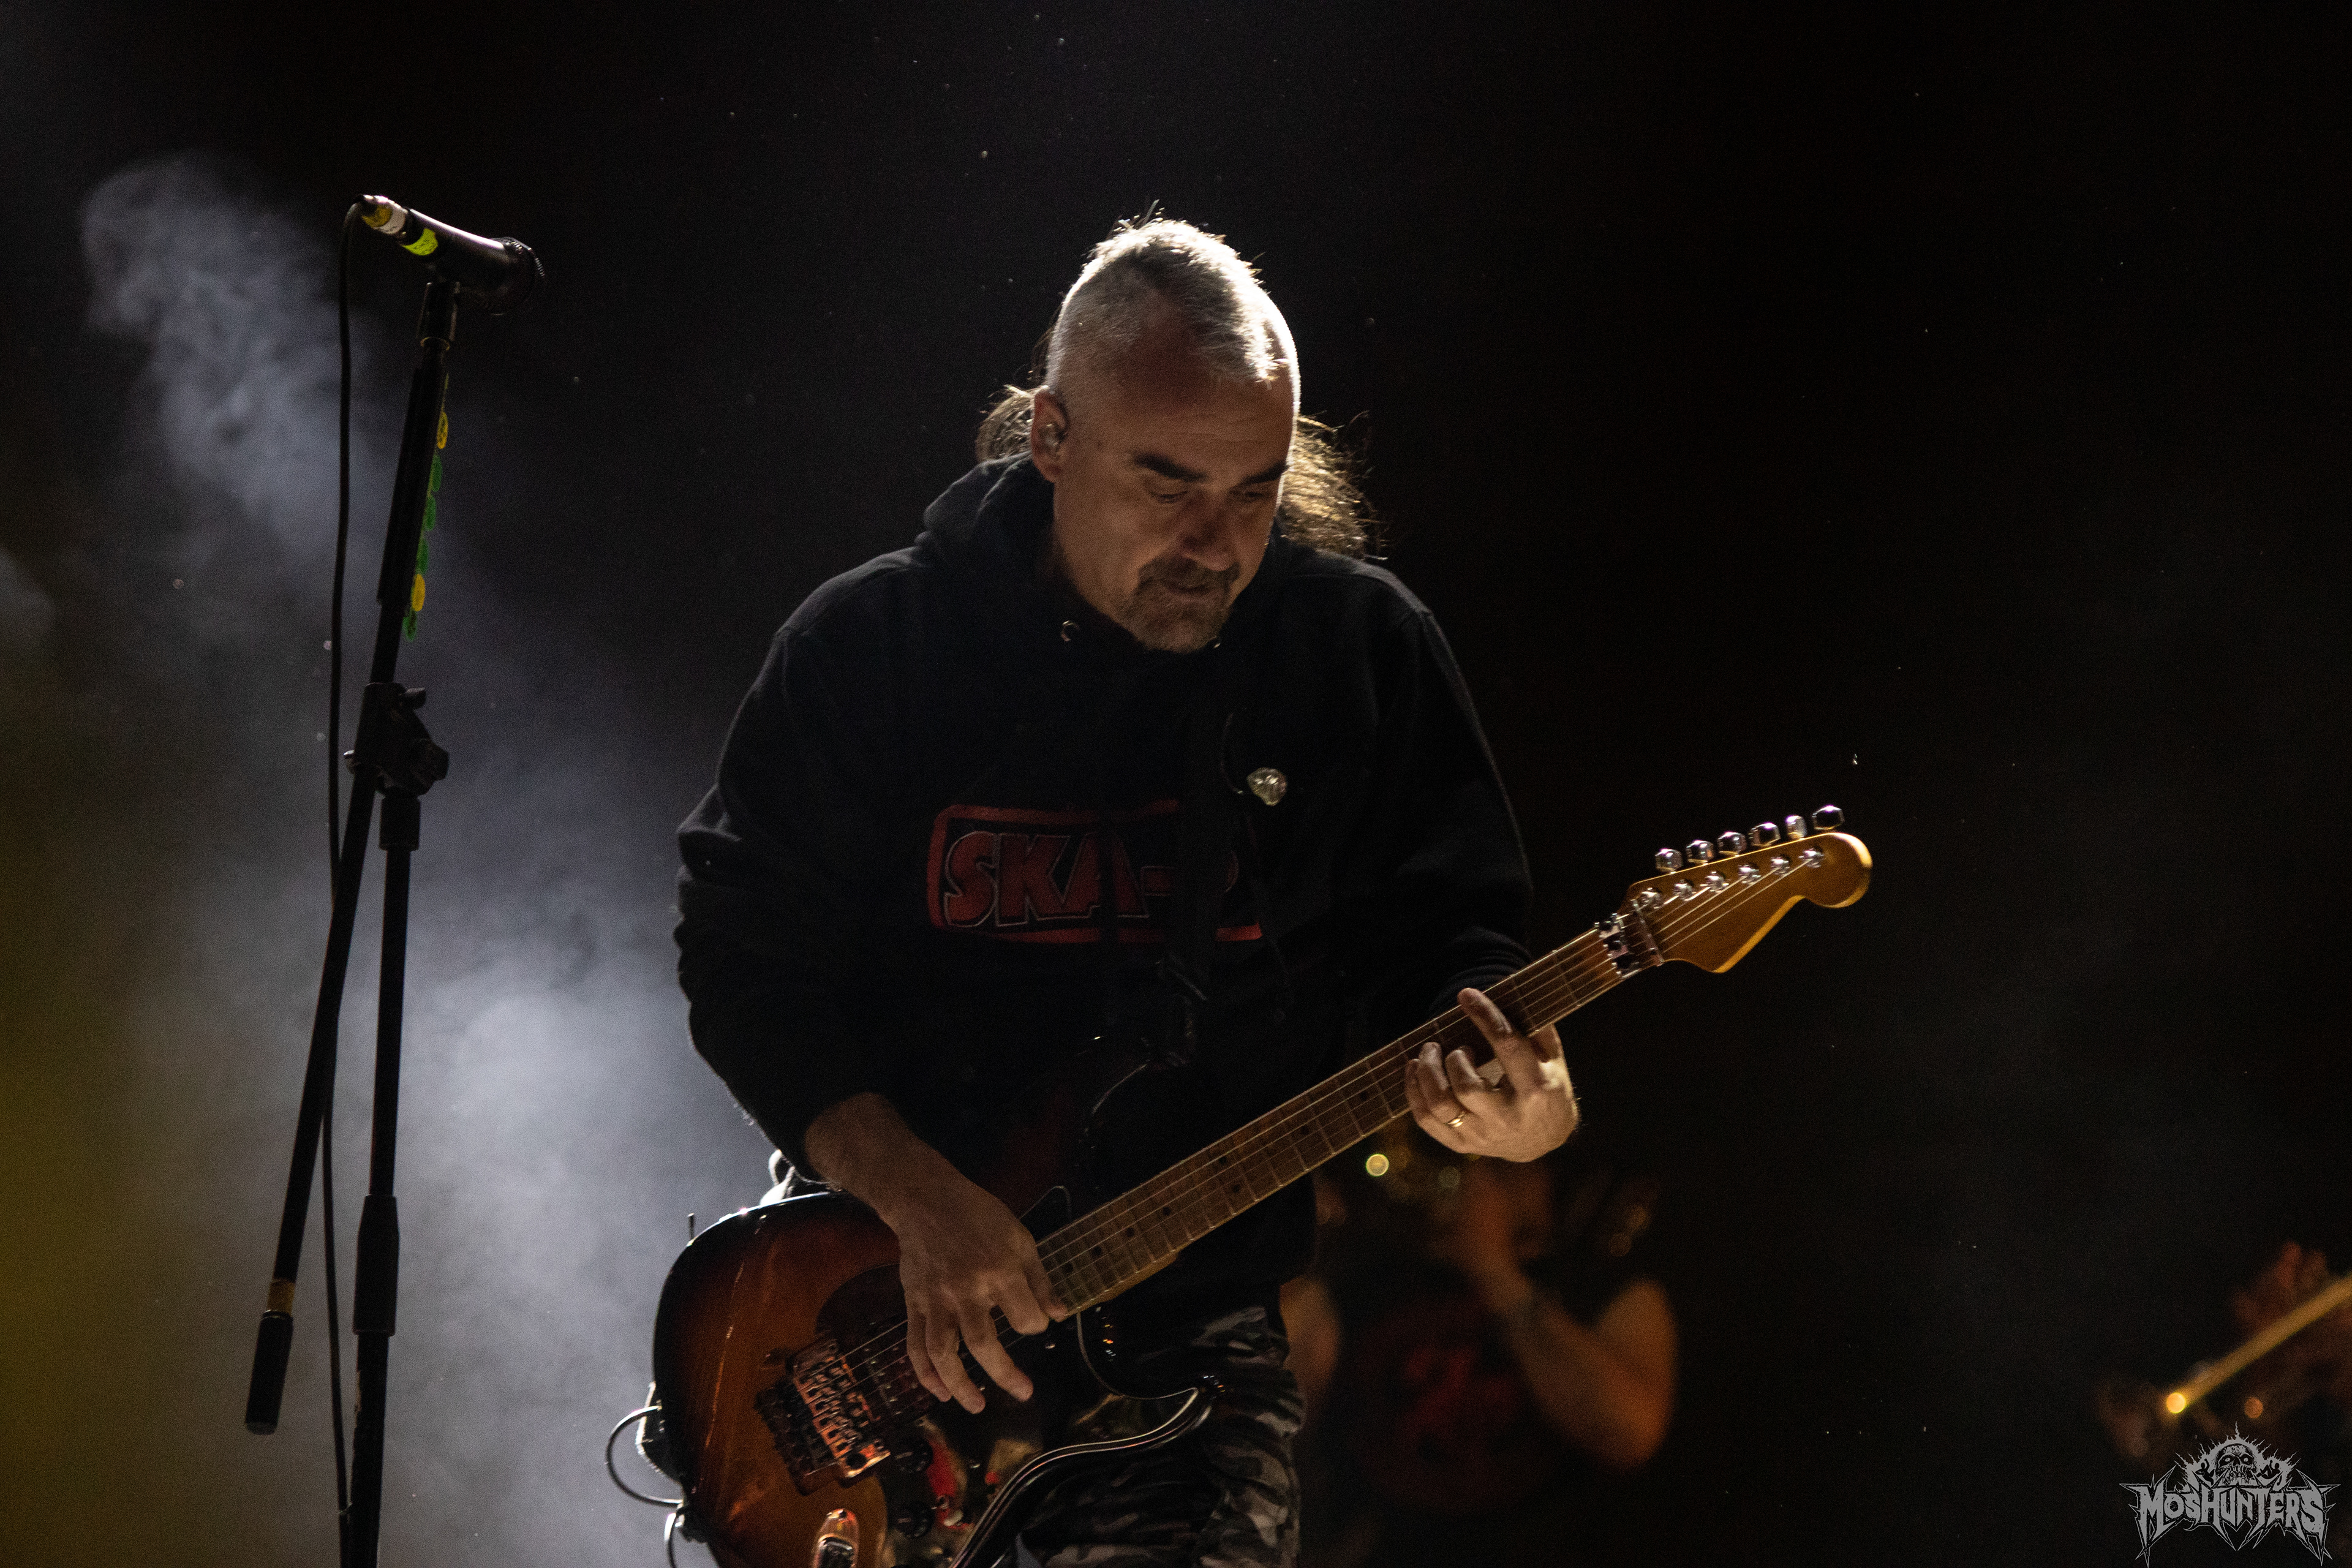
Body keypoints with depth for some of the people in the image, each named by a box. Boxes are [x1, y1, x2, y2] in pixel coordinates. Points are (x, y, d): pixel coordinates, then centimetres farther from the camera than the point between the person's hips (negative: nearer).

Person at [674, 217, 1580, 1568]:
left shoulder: (1360, 645, 0)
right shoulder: (869, 645, -4)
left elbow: (1443, 926, 3)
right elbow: (743, 957, -4)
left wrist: (1500, 1077, -20)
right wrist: (919, 1196, -17)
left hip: (1196, 1317, 0)